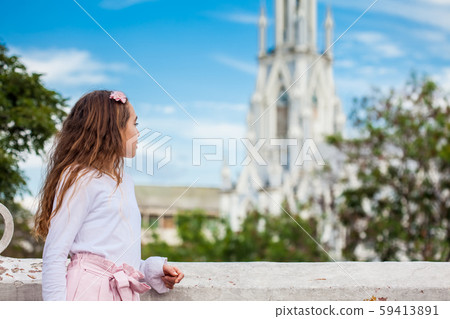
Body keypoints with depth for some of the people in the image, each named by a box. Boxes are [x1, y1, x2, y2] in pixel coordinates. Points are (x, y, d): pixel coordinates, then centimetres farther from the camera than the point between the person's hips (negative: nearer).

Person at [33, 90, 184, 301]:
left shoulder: (125, 181, 21)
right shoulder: (81, 179, -4)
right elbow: (54, 253, -9)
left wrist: (152, 268, 11)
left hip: (125, 293, 7)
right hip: (88, 289, -7)